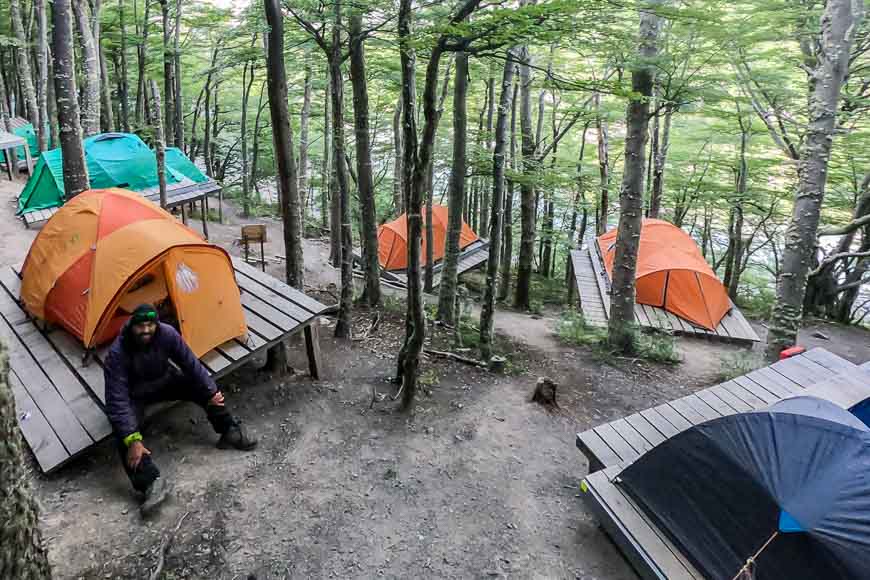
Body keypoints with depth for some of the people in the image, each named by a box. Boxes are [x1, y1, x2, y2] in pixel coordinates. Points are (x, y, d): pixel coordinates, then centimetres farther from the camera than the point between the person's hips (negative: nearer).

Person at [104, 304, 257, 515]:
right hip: (135, 393, -3)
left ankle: (230, 432, -1)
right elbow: (117, 400, -35)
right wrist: (132, 440, -40)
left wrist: (211, 391, -11)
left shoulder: (167, 333, -24)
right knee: (125, 432, -30)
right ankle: (151, 482, -33)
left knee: (202, 386, -15)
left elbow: (190, 363, -11)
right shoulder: (117, 353, -33)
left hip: (164, 381, 4)